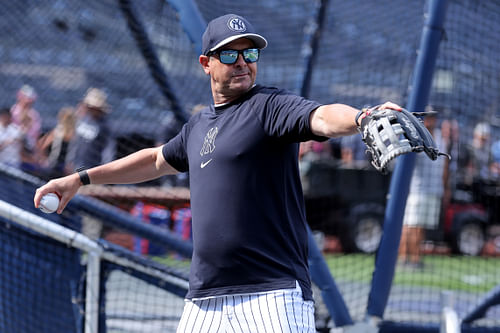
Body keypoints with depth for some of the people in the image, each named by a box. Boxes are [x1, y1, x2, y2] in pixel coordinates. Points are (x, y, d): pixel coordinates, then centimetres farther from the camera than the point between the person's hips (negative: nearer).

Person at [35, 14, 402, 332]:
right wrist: (81, 179, 42)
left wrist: (363, 119, -47)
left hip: (273, 295, -7)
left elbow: (323, 118, -24)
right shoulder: (200, 124, 19)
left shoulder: (270, 106, -4)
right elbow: (157, 160, 37)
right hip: (204, 300, 7)